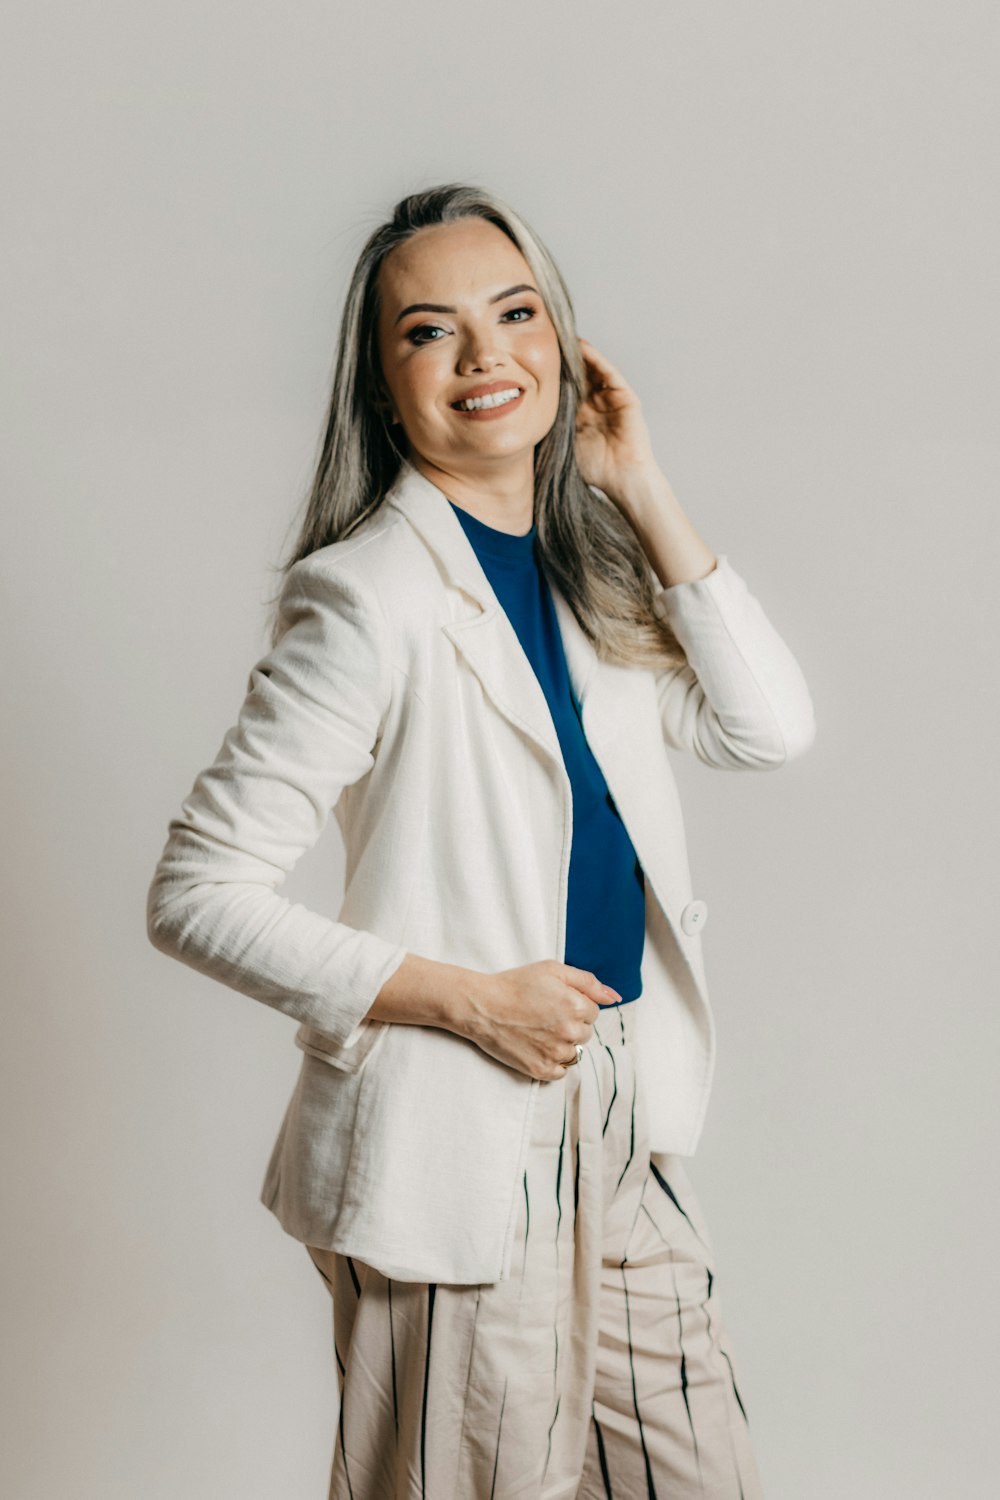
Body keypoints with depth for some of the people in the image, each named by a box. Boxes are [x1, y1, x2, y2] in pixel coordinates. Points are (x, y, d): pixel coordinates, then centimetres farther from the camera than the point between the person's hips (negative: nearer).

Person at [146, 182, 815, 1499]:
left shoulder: (587, 570, 7)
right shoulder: (366, 598, -16)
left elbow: (770, 728, -1)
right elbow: (198, 894, -17)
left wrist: (645, 496, -5)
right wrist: (471, 1001, -19)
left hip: (621, 1117, 7)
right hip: (453, 1144, -7)